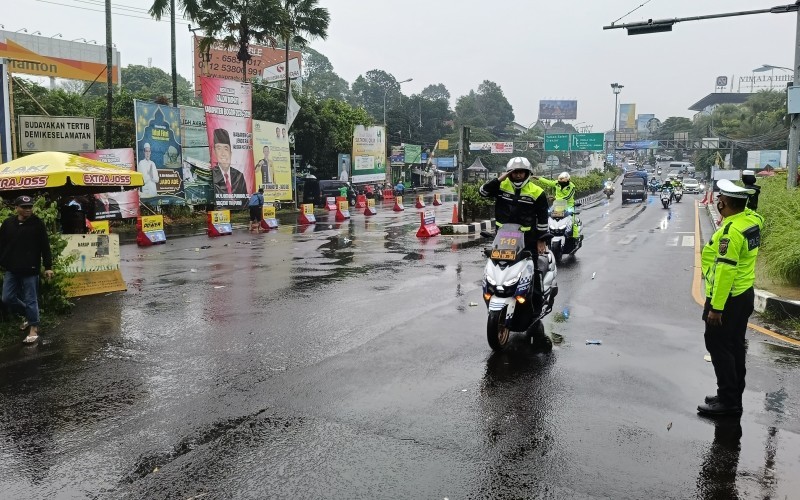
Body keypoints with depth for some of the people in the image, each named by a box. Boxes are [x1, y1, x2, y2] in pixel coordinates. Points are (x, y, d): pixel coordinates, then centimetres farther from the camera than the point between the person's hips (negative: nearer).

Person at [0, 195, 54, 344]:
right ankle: (29, 315, 31)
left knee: (31, 300, 0)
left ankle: (34, 329, 9)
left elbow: (45, 247, -5)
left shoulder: (38, 224, -5)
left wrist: (48, 267, -7)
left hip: (30, 270, -4)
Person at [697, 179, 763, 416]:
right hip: (745, 293, 10)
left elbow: (726, 271, -27)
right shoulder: (752, 218, 1)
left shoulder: (731, 230, -25)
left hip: (728, 298, -10)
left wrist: (716, 307, -25)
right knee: (735, 346, 17)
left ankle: (728, 401, 7)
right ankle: (733, 396, 29)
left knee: (718, 346, 0)